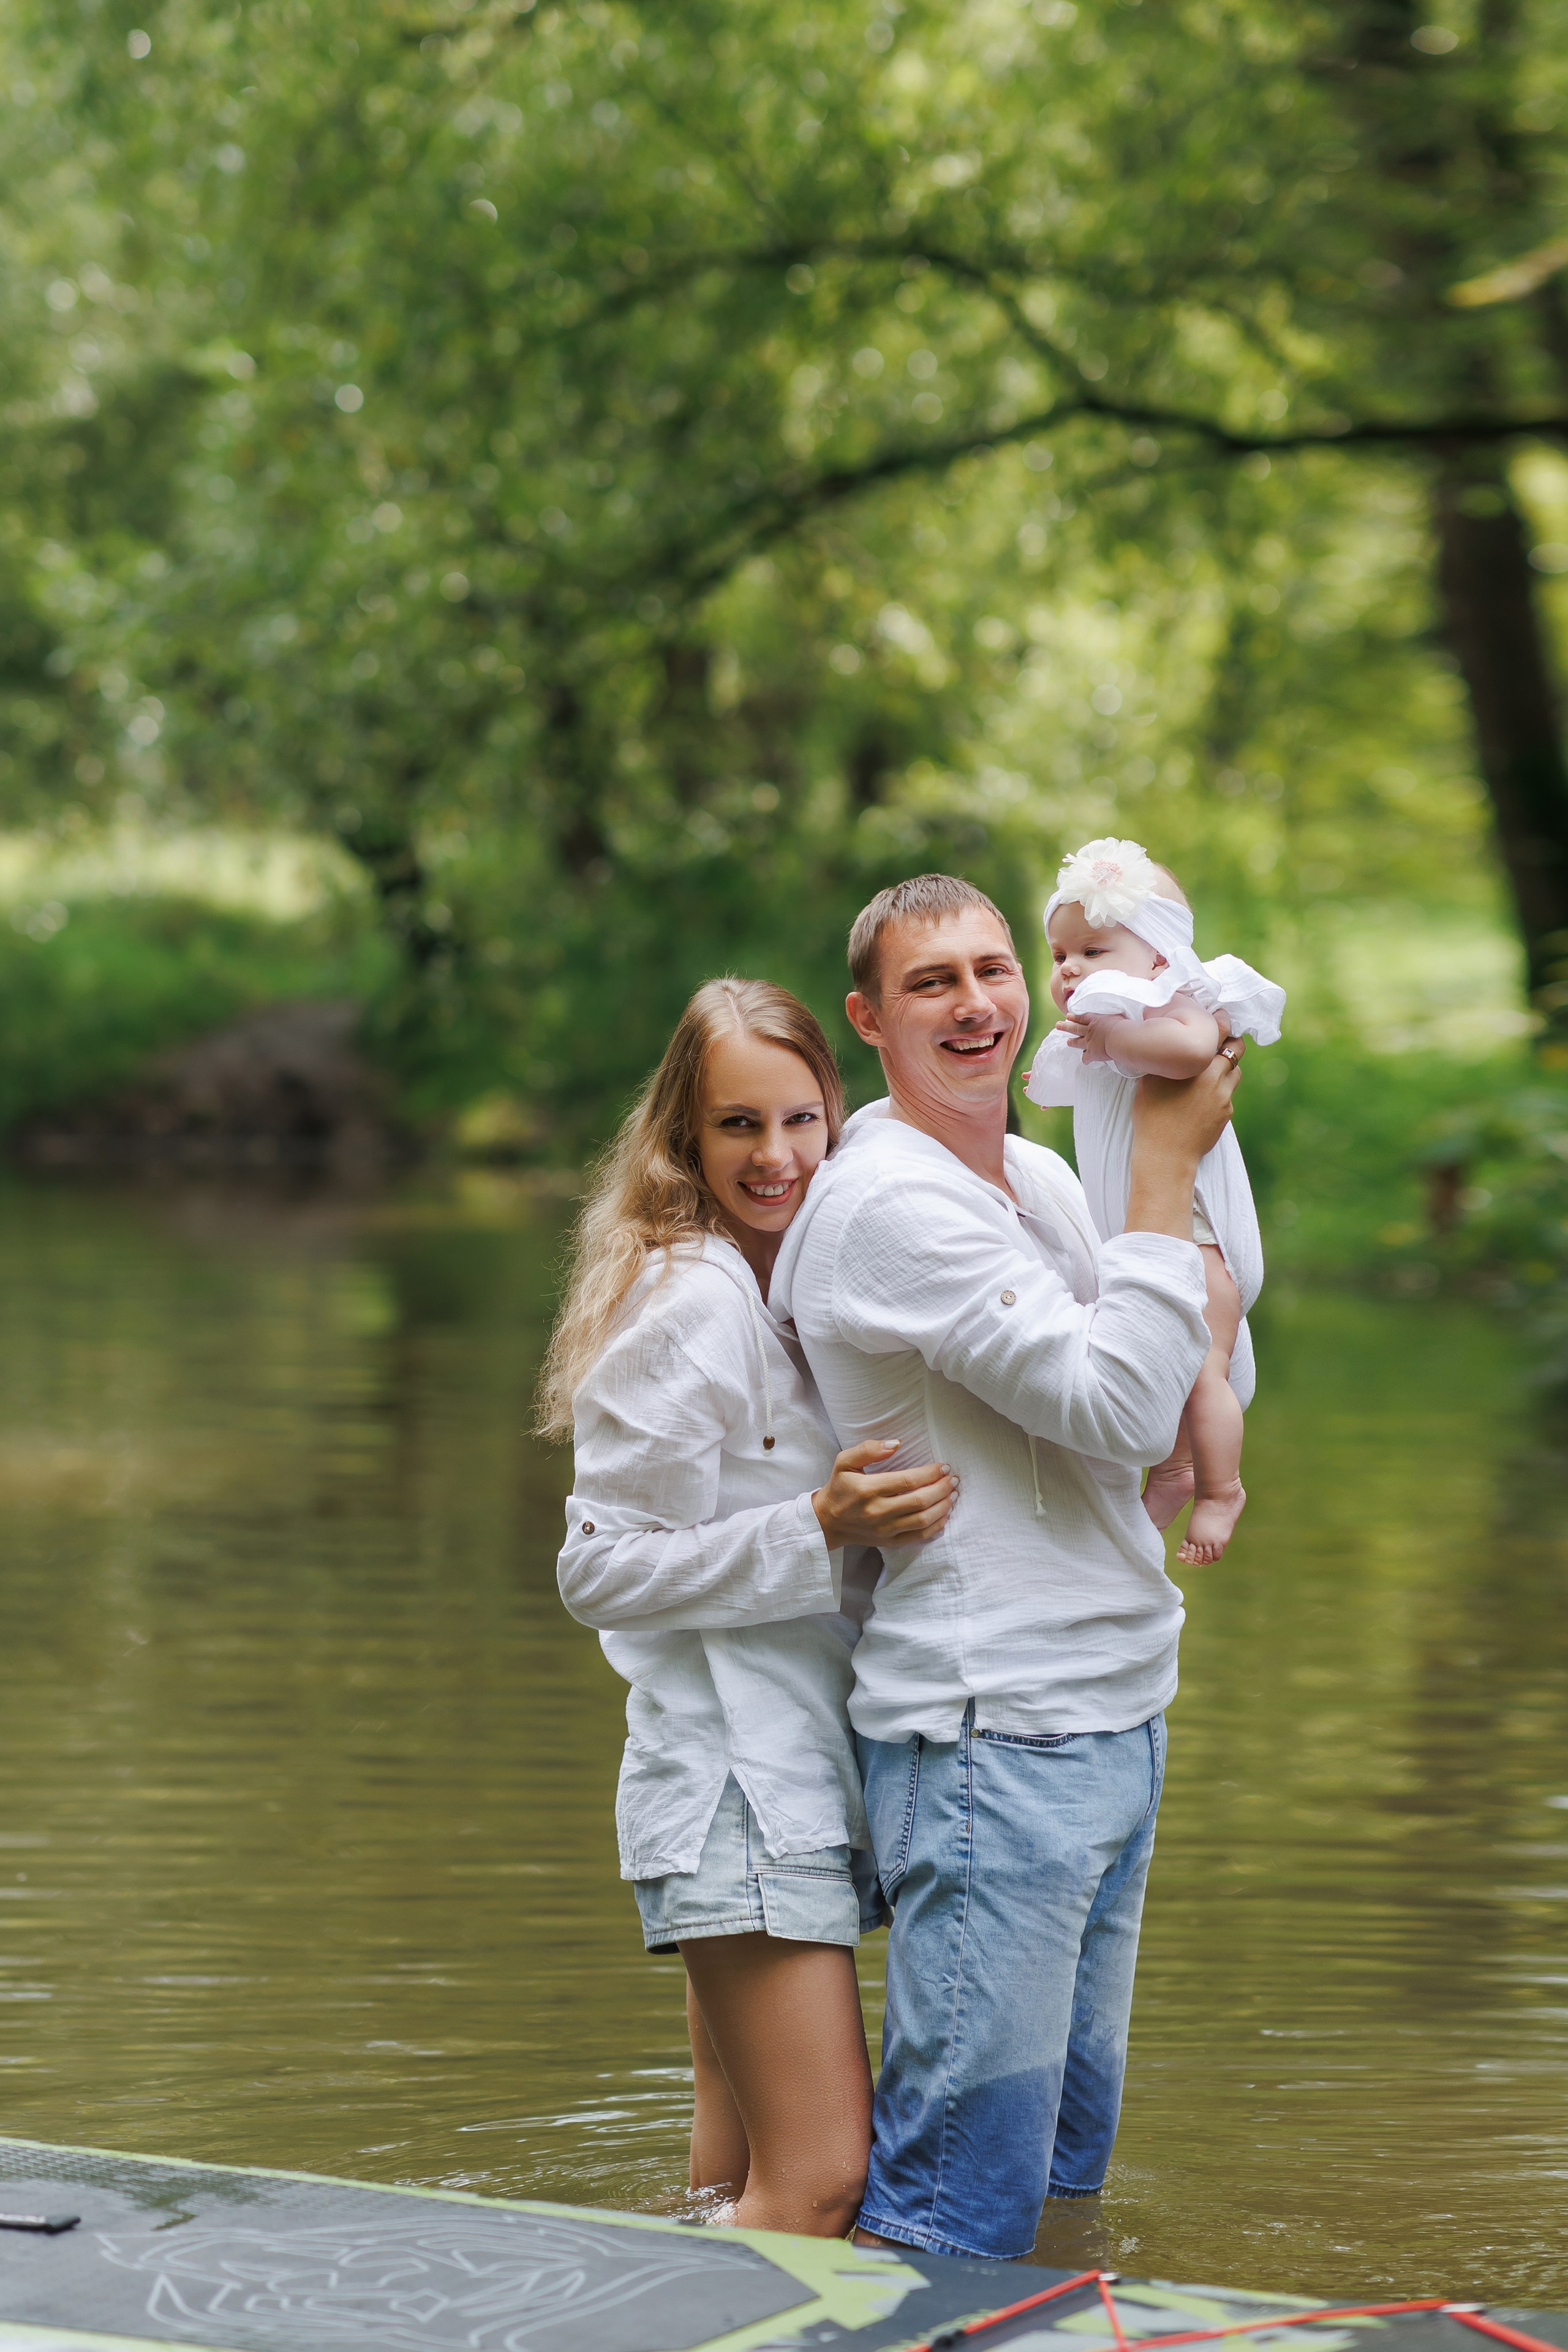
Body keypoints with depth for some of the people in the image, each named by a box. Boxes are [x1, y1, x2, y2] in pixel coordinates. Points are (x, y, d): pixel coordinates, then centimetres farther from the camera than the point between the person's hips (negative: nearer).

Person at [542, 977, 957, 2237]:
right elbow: (601, 1569, -16)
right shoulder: (686, 1306, -13)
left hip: (803, 1775, 9)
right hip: (737, 1788, -9)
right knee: (817, 2182, -14)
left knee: (747, 2175, 10)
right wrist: (821, 1529, -22)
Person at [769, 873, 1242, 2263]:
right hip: (993, 1734, -9)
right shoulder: (888, 1202, -14)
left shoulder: (1042, 1179, 15)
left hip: (1115, 1716, 9)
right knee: (958, 2212, -8)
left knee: (1066, 2158, 17)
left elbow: (1162, 1416, 25)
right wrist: (1167, 1168, -12)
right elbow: (1120, 1407, -19)